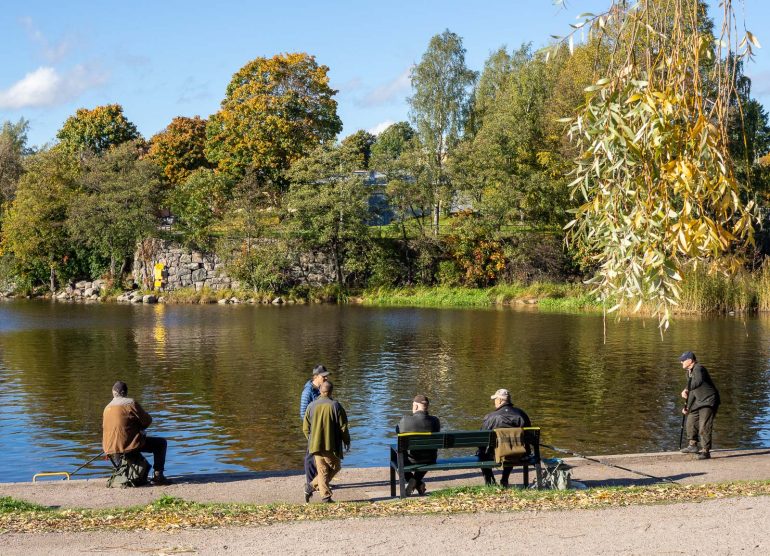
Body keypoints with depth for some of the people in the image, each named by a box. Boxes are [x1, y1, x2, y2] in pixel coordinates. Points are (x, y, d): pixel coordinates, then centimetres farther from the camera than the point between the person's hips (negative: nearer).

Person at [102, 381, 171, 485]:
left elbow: (104, 428, 18)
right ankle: (158, 475, -4)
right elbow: (147, 420, -4)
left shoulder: (107, 408, 10)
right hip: (127, 445, -6)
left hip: (109, 449, 7)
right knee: (161, 443, 6)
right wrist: (139, 428, 17)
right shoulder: (130, 403, -9)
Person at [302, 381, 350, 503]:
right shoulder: (335, 406, -8)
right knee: (335, 467, 12)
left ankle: (325, 496, 3)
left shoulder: (311, 406, 2)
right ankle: (314, 486, 4)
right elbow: (343, 427, -6)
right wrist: (346, 441, 8)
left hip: (316, 445, 4)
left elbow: (306, 428, 7)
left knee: (322, 471, 11)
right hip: (332, 445, -4)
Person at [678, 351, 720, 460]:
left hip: (709, 401, -10)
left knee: (704, 427, -14)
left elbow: (698, 382, -41)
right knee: (691, 422, 16)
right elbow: (692, 391, 21)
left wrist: (686, 390, -50)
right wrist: (687, 406, 21)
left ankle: (705, 451, -10)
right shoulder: (689, 372, 12)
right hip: (699, 402, 10)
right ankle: (692, 445, 31)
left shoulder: (698, 369, -20)